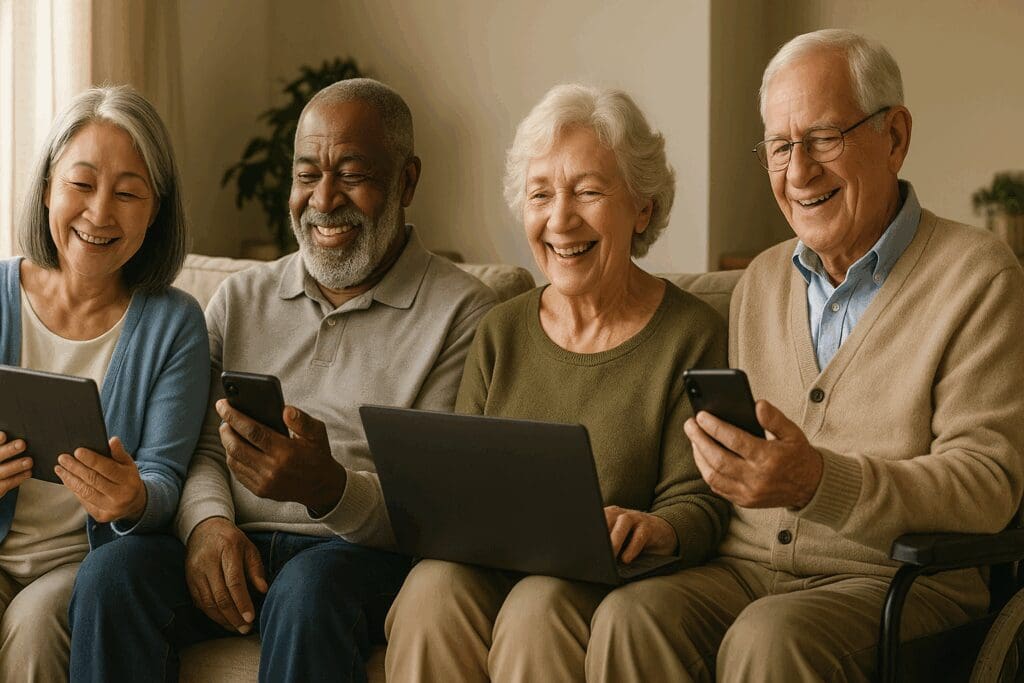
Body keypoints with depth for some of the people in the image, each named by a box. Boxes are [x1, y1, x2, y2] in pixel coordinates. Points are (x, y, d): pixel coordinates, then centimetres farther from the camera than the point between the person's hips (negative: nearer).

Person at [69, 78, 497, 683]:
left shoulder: (463, 311, 0)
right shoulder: (241, 299, 17)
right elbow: (202, 447, 15)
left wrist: (329, 489, -27)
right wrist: (207, 520, -10)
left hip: (364, 551, -4)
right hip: (238, 543, 4)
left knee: (307, 592, -38)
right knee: (115, 574, -26)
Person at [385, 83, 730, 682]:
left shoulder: (694, 335, 1)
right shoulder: (501, 334, 15)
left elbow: (700, 502, -4)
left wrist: (657, 529, -27)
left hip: (612, 582, -4)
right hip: (493, 571, 4)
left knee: (540, 608, -34)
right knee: (432, 591, -28)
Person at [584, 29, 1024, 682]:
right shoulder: (763, 280, 18)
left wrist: (820, 482, -26)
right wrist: (719, 448, -3)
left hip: (896, 579, -4)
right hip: (746, 567, 5)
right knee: (635, 616, -27)